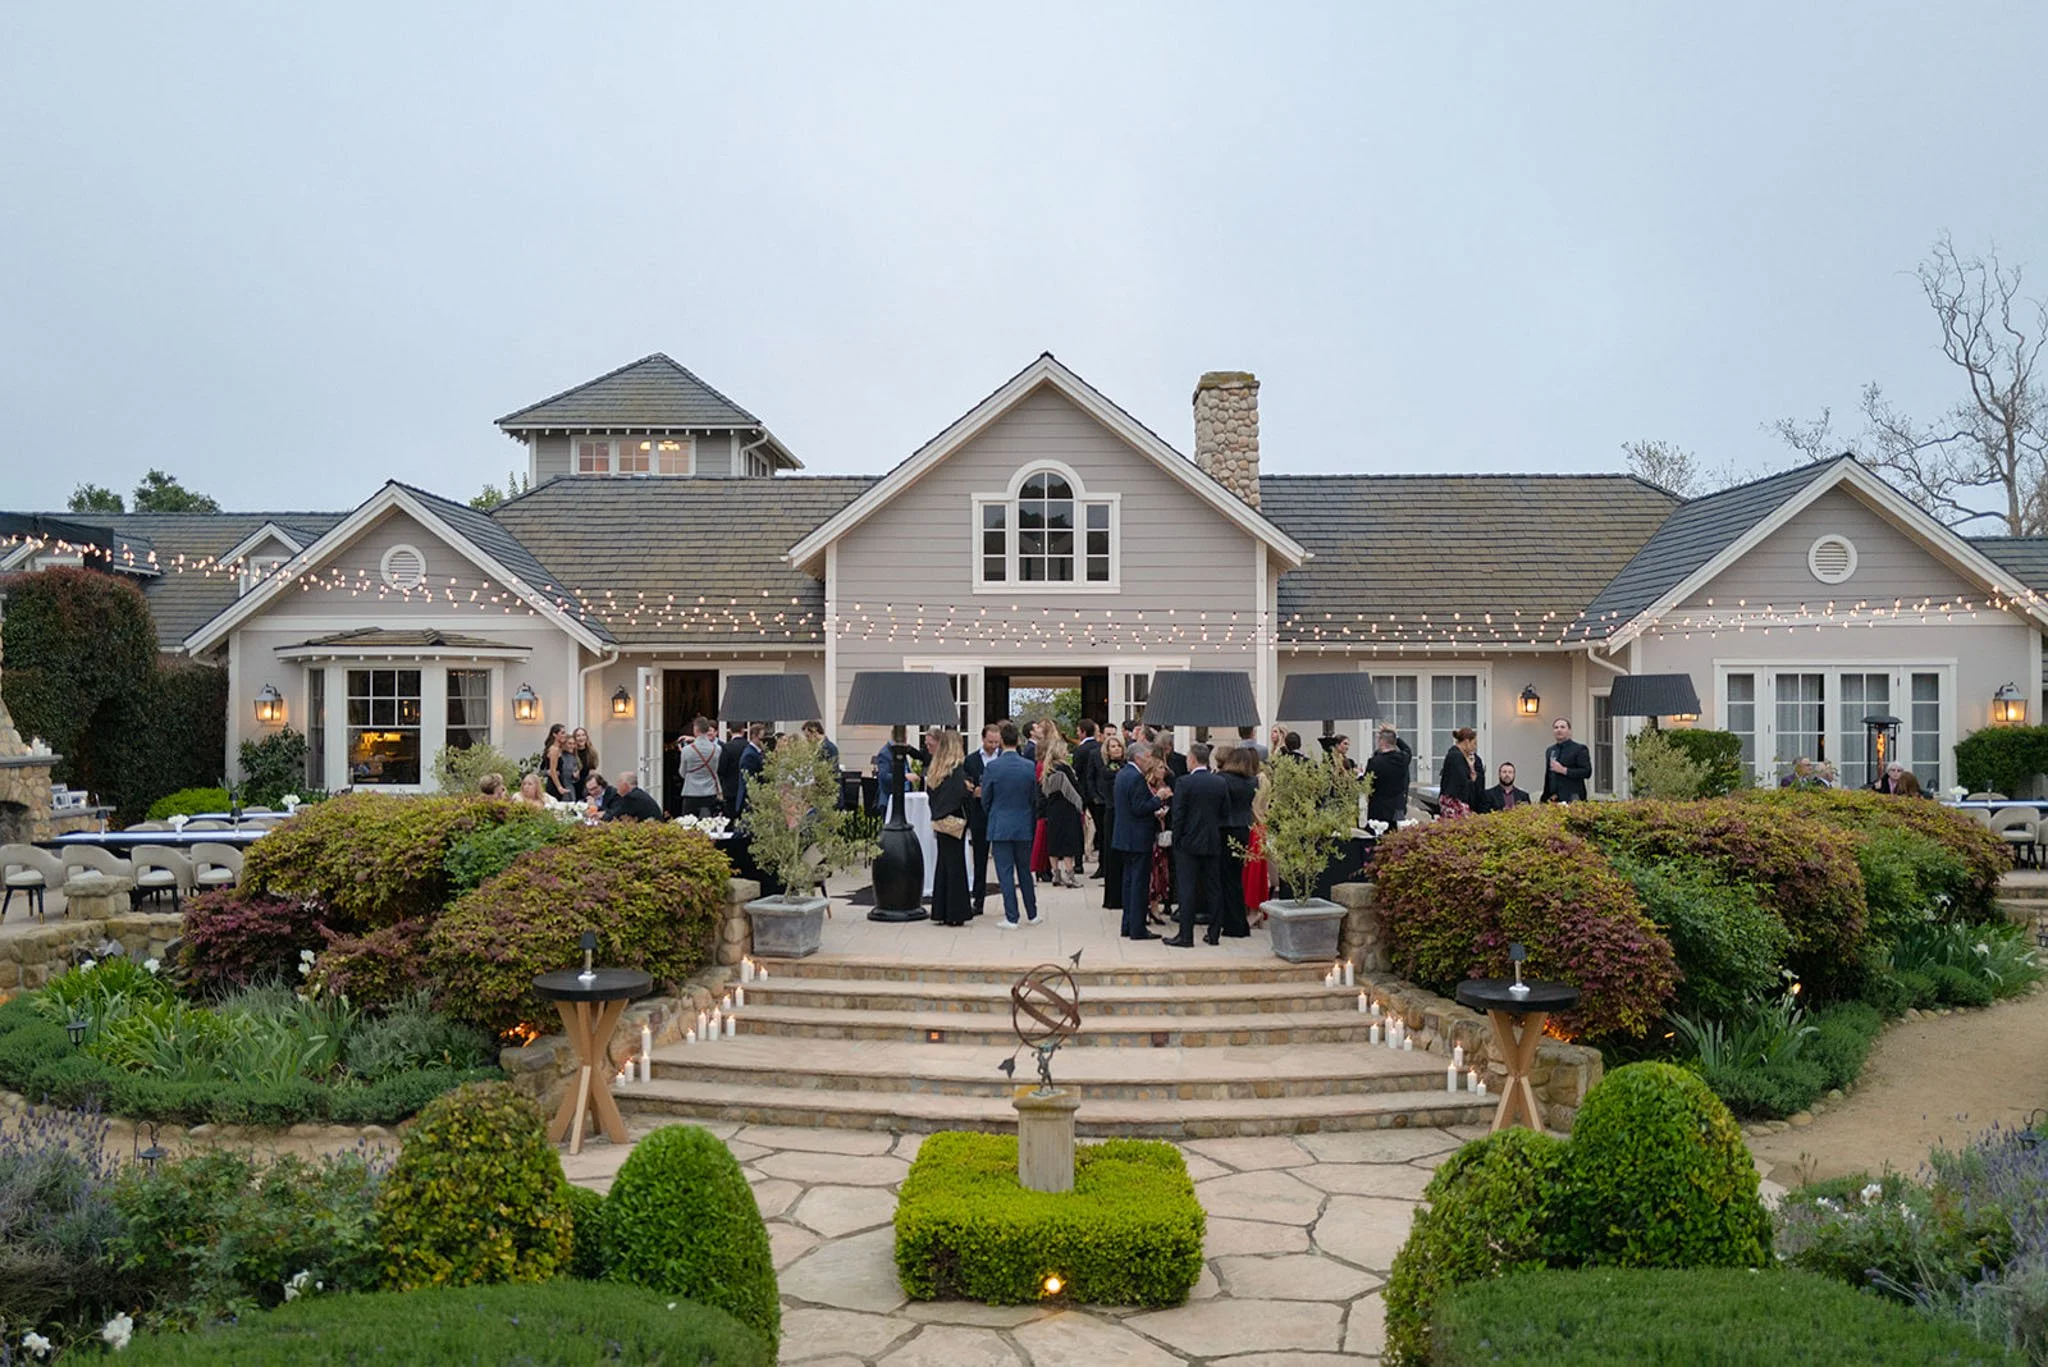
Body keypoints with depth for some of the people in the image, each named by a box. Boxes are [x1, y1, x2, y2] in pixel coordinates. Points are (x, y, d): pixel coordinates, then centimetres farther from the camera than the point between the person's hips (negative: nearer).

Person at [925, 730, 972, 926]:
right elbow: (964, 797, -21)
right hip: (954, 825, -7)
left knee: (942, 866, 14)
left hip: (939, 824, 7)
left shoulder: (934, 771, 6)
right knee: (956, 866, 0)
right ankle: (954, 914, 2)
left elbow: (931, 795, 11)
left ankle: (939, 912, 17)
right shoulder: (957, 771, -15)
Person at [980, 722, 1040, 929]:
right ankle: (1032, 914, 23)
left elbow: (985, 799, -3)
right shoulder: (1030, 766, -4)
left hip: (1000, 826, -3)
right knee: (1025, 870, 15)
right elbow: (1034, 797, 6)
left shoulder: (991, 767, -12)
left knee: (1005, 873, 1)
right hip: (1024, 826, 3)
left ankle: (1011, 918, 1)